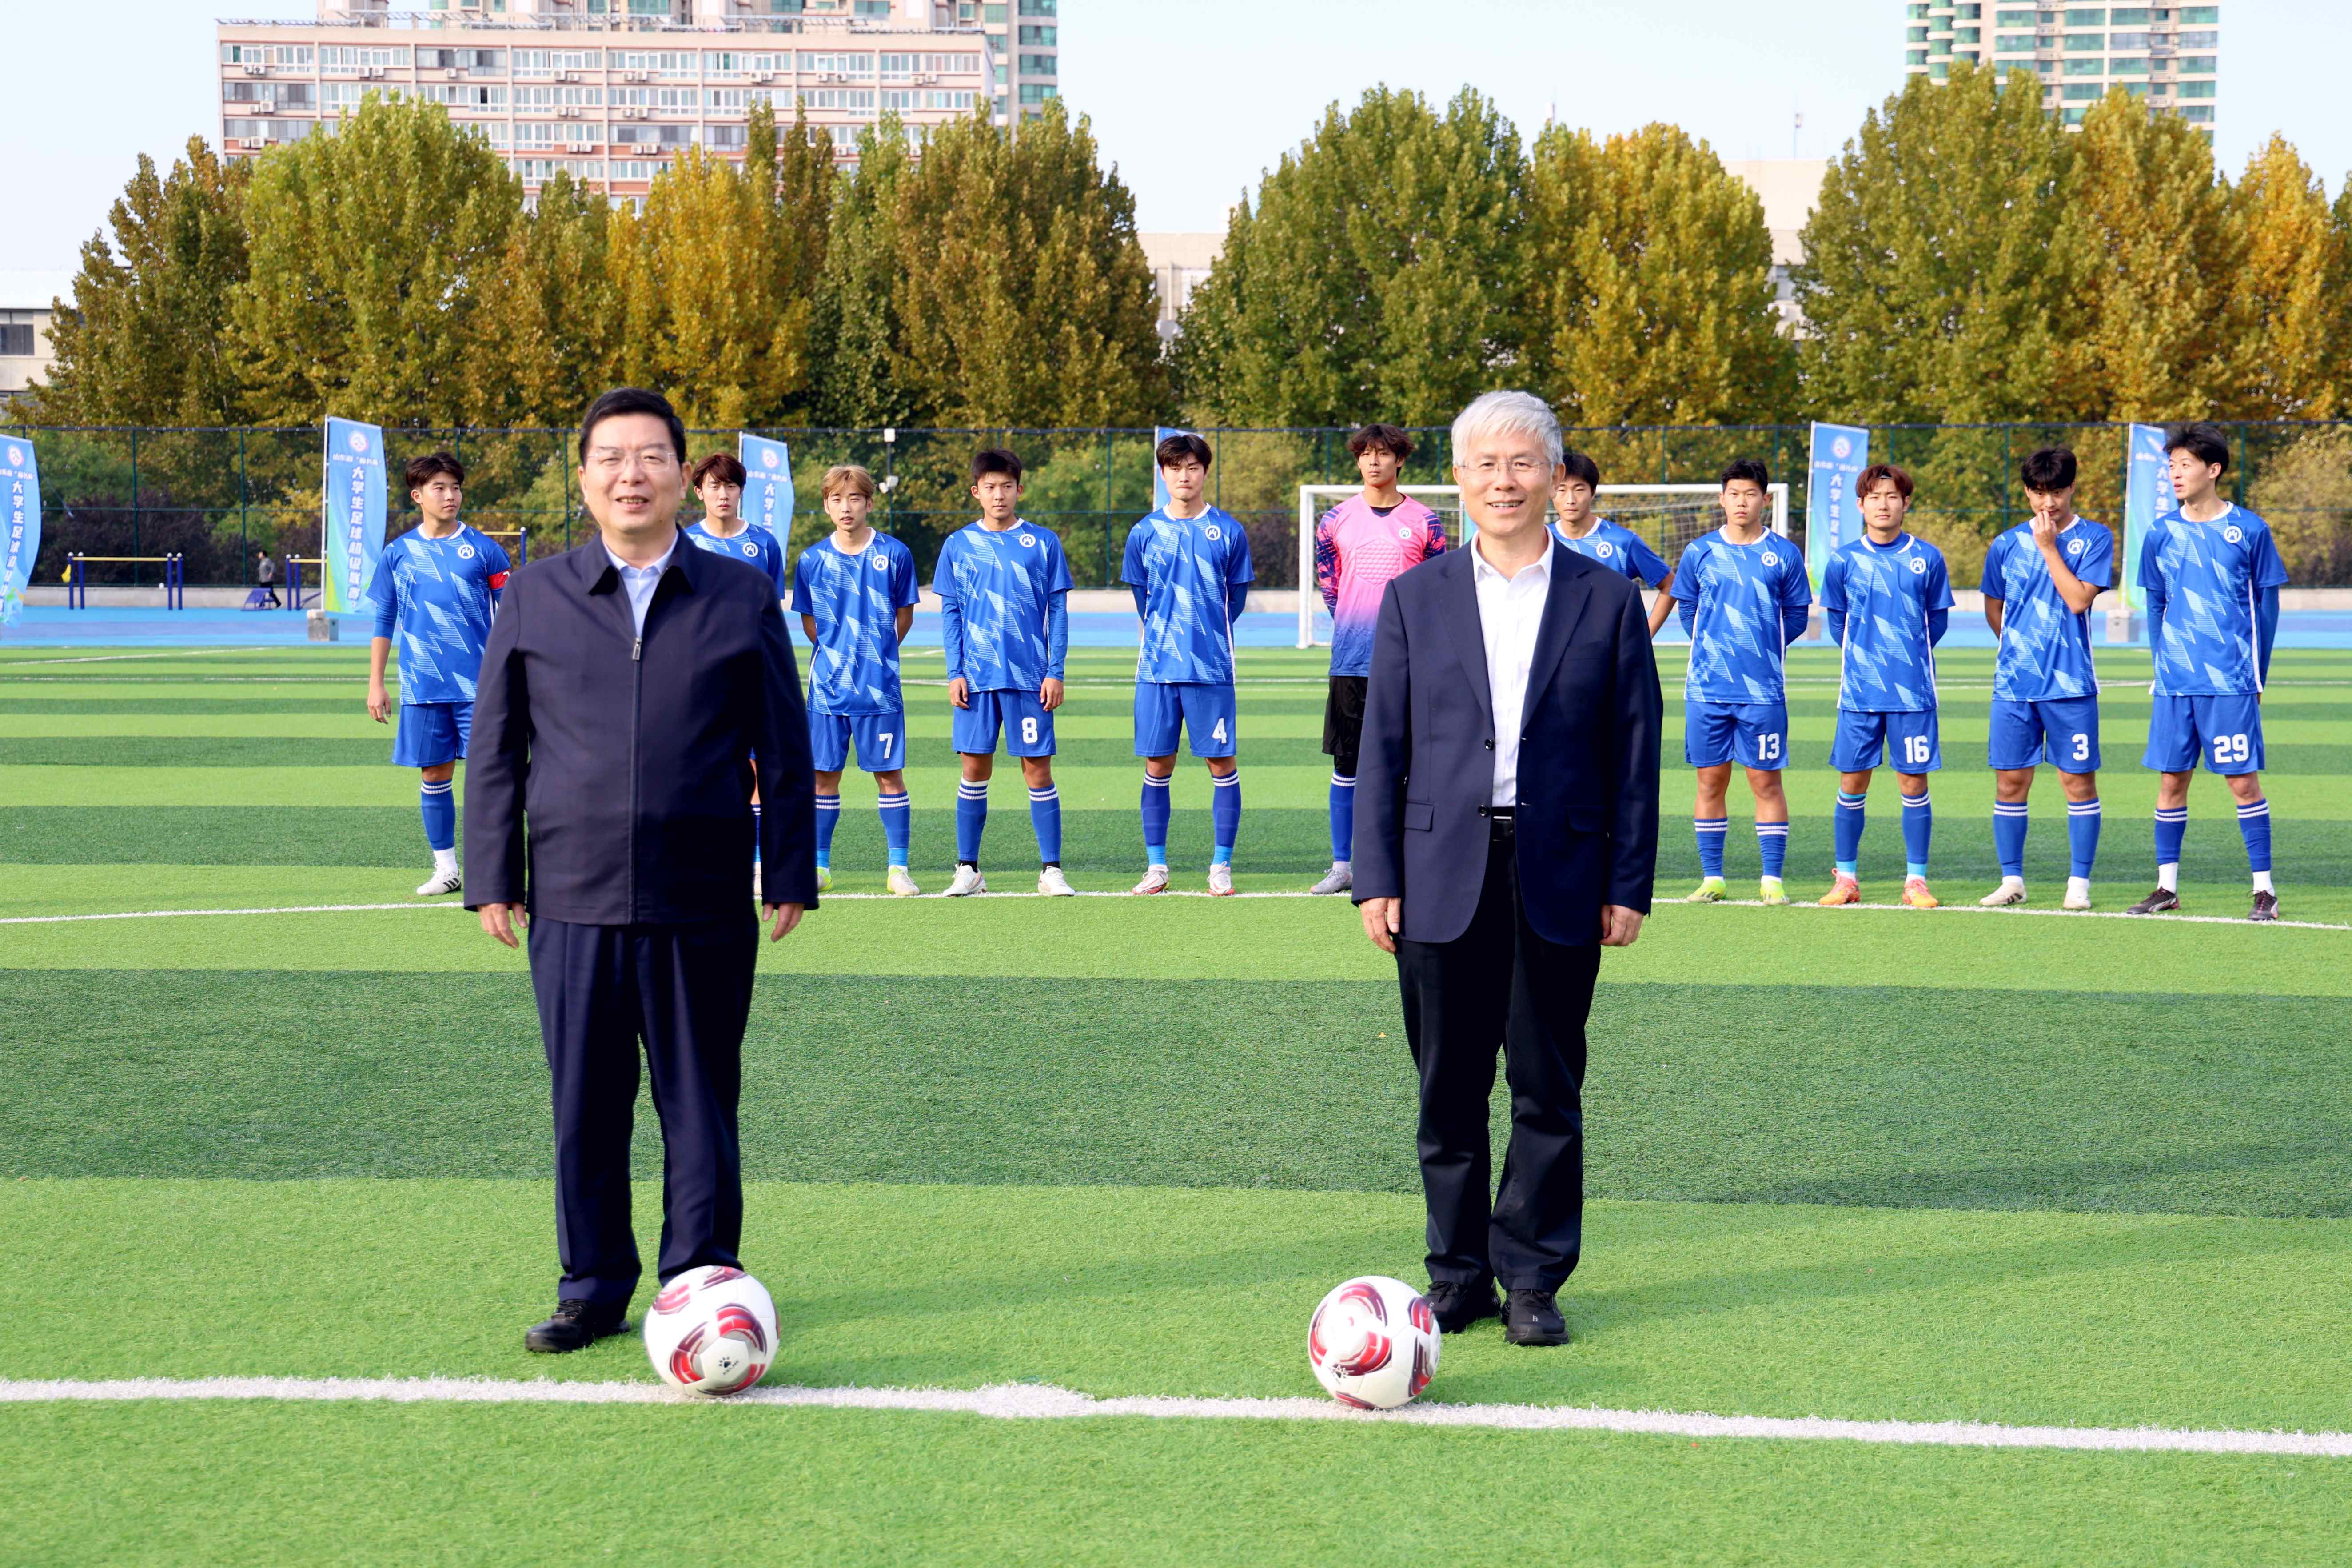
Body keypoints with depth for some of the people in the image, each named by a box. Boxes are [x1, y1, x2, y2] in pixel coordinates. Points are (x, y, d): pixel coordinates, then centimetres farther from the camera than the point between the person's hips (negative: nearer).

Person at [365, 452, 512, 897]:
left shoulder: (483, 549, 2)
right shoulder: (397, 554, 7)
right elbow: (383, 623, 11)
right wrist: (375, 685, 8)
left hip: (478, 685, -2)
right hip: (422, 688, 2)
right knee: (434, 776, 8)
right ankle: (445, 868, 18)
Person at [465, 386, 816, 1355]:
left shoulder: (743, 598, 6)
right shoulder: (533, 599, 8)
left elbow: (784, 749, 8)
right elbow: (494, 747, 10)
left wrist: (790, 876, 4)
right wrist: (492, 877, 4)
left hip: (703, 906, -1)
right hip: (573, 901, 1)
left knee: (700, 1102, 6)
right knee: (584, 1104, 6)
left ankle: (702, 1284, 18)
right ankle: (593, 1287, 19)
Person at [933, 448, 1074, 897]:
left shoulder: (1043, 543, 3)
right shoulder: (958, 545, 6)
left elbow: (1058, 611, 4)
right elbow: (950, 614, 8)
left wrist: (1055, 672, -2)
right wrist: (954, 672, 0)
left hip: (1030, 675, -1)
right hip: (976, 676, 1)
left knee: (1038, 770, -1)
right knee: (975, 770, 3)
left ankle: (1051, 870, 5)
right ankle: (968, 869, 12)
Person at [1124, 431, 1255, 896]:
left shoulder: (1228, 532, 1)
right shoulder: (1144, 533, 5)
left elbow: (1237, 597, 11)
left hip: (1212, 667, -1)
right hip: (1157, 668, 1)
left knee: (1223, 764, 0)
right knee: (1157, 766, 4)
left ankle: (1222, 866, 8)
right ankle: (1156, 867, 12)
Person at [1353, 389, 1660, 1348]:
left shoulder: (1606, 600, 4)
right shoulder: (1415, 598, 7)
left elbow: (1633, 752, 4)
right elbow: (1383, 745, 6)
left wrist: (1629, 883, -1)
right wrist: (1376, 878, 0)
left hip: (1558, 878, -1)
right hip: (1443, 876, 1)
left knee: (1548, 1088, 5)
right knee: (1449, 1089, 7)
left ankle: (1532, 1278, 16)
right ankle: (1458, 1273, 18)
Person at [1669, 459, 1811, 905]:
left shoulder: (1784, 554, 3)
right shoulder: (1699, 552, 6)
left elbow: (1797, 616, 10)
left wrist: (1763, 649, 7)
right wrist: (1715, 648, 13)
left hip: (1764, 690, -1)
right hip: (1706, 688, 1)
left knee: (1766, 781, 0)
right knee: (1710, 781, 4)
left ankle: (1773, 880, 5)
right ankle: (1712, 878, 12)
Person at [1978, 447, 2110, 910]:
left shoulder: (2095, 539, 0)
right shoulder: (2006, 544, 8)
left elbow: (2079, 599, -13)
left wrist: (2049, 546, -9)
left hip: (2071, 684, -3)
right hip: (2014, 684, 3)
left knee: (2078, 781, 0)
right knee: (2010, 781, 4)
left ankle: (2080, 882, 7)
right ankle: (2012, 880, 14)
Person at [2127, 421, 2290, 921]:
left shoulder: (2249, 530, -1)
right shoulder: (2161, 534, 6)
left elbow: (2267, 605, 3)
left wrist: (2258, 674, 2)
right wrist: (2162, 665, 8)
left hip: (2231, 684, -3)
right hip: (2174, 684, 3)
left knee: (2243, 781, -2)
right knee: (2171, 781, 7)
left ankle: (2264, 888, 6)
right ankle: (2167, 887, 16)